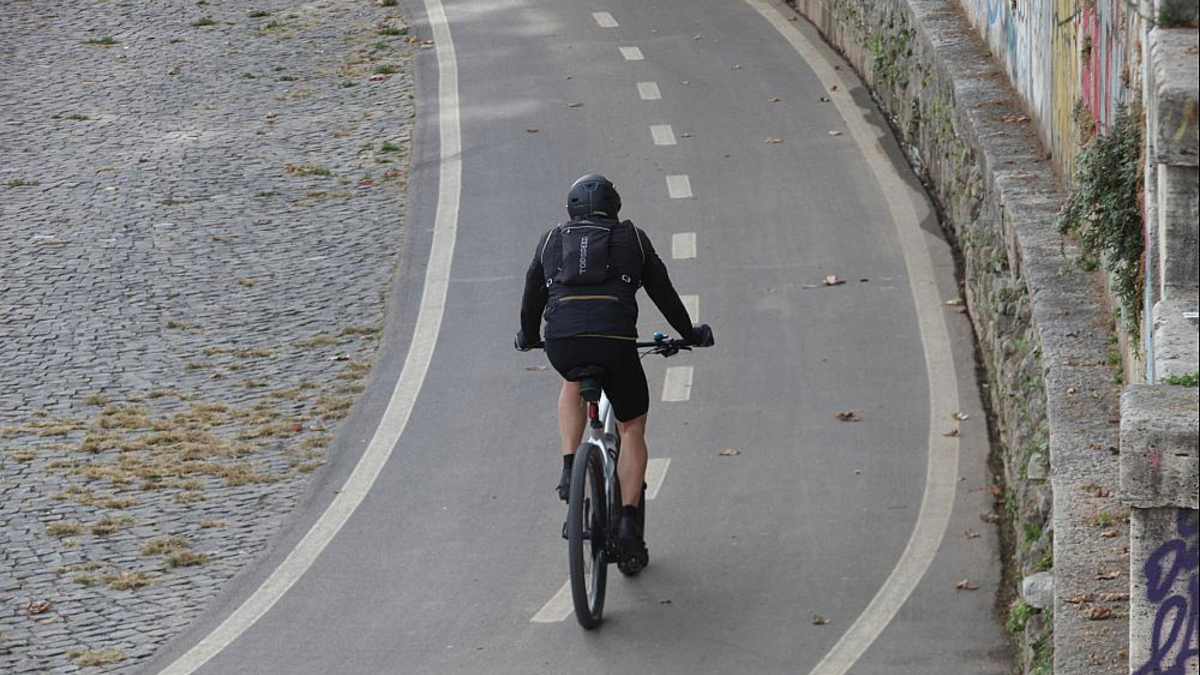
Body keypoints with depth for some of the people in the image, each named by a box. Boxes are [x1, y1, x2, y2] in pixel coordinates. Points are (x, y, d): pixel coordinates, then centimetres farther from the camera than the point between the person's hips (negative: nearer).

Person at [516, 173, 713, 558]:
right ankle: (628, 519, 4)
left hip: (560, 343, 2)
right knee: (632, 429, 17)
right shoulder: (633, 240, 19)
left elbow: (532, 296, 30)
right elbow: (663, 293, 23)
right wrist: (689, 334, 39)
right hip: (614, 343, -2)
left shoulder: (551, 241, 22)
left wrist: (528, 338, 49)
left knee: (573, 384, 37)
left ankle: (569, 469, 19)